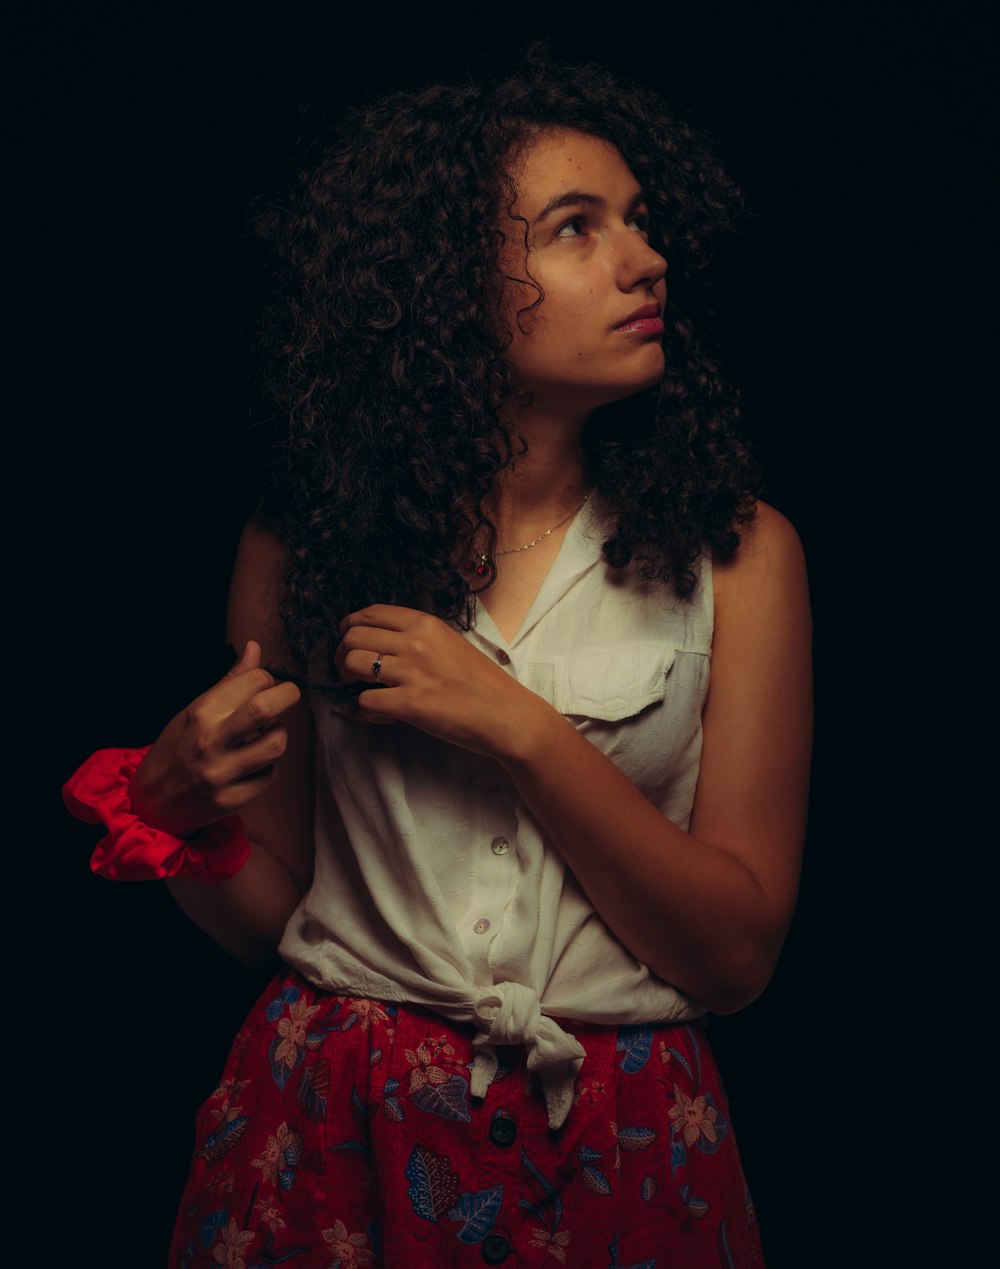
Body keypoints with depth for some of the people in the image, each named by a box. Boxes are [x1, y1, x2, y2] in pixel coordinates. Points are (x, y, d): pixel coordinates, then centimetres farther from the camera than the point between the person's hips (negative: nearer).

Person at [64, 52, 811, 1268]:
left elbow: (739, 949, -9)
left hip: (615, 1154, 0)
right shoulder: (304, 541, -3)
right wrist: (180, 807, -17)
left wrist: (522, 729, -18)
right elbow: (269, 912, 4)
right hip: (332, 1137, 1)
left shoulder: (736, 551, -6)